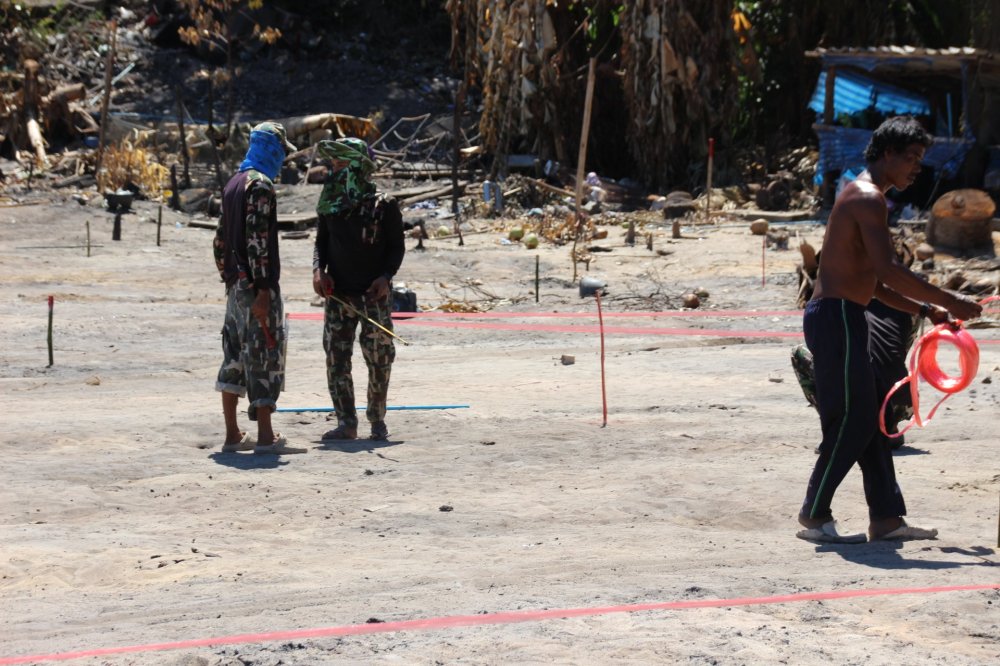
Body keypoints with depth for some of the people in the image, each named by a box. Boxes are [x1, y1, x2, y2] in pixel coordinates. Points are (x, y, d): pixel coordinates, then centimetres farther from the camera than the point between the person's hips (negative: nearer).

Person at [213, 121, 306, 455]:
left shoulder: (233, 184, 16)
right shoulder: (260, 184, -13)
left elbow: (221, 240, 19)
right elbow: (257, 239, -20)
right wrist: (263, 290, -21)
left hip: (236, 284, 9)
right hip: (255, 284, -9)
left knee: (235, 357, 10)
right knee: (265, 354, -6)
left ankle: (233, 435, 13)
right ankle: (265, 437, -6)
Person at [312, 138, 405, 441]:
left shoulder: (384, 206, -6)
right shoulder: (331, 204, 7)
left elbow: (397, 247, -1)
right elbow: (321, 242, 15)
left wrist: (386, 276, -15)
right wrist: (318, 269, -3)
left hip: (374, 294, -4)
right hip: (338, 294, 4)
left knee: (379, 359, 2)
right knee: (336, 358, -1)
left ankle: (377, 419, 17)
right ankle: (346, 423, 4)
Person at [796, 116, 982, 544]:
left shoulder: (866, 198, 20)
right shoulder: (868, 198, -12)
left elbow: (872, 282, 22)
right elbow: (888, 271, -23)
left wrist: (925, 309, 15)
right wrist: (948, 302, -19)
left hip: (841, 318, 11)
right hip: (837, 316, -11)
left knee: (870, 420, 11)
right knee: (851, 421, -6)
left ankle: (886, 518, 15)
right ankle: (814, 518, 1)